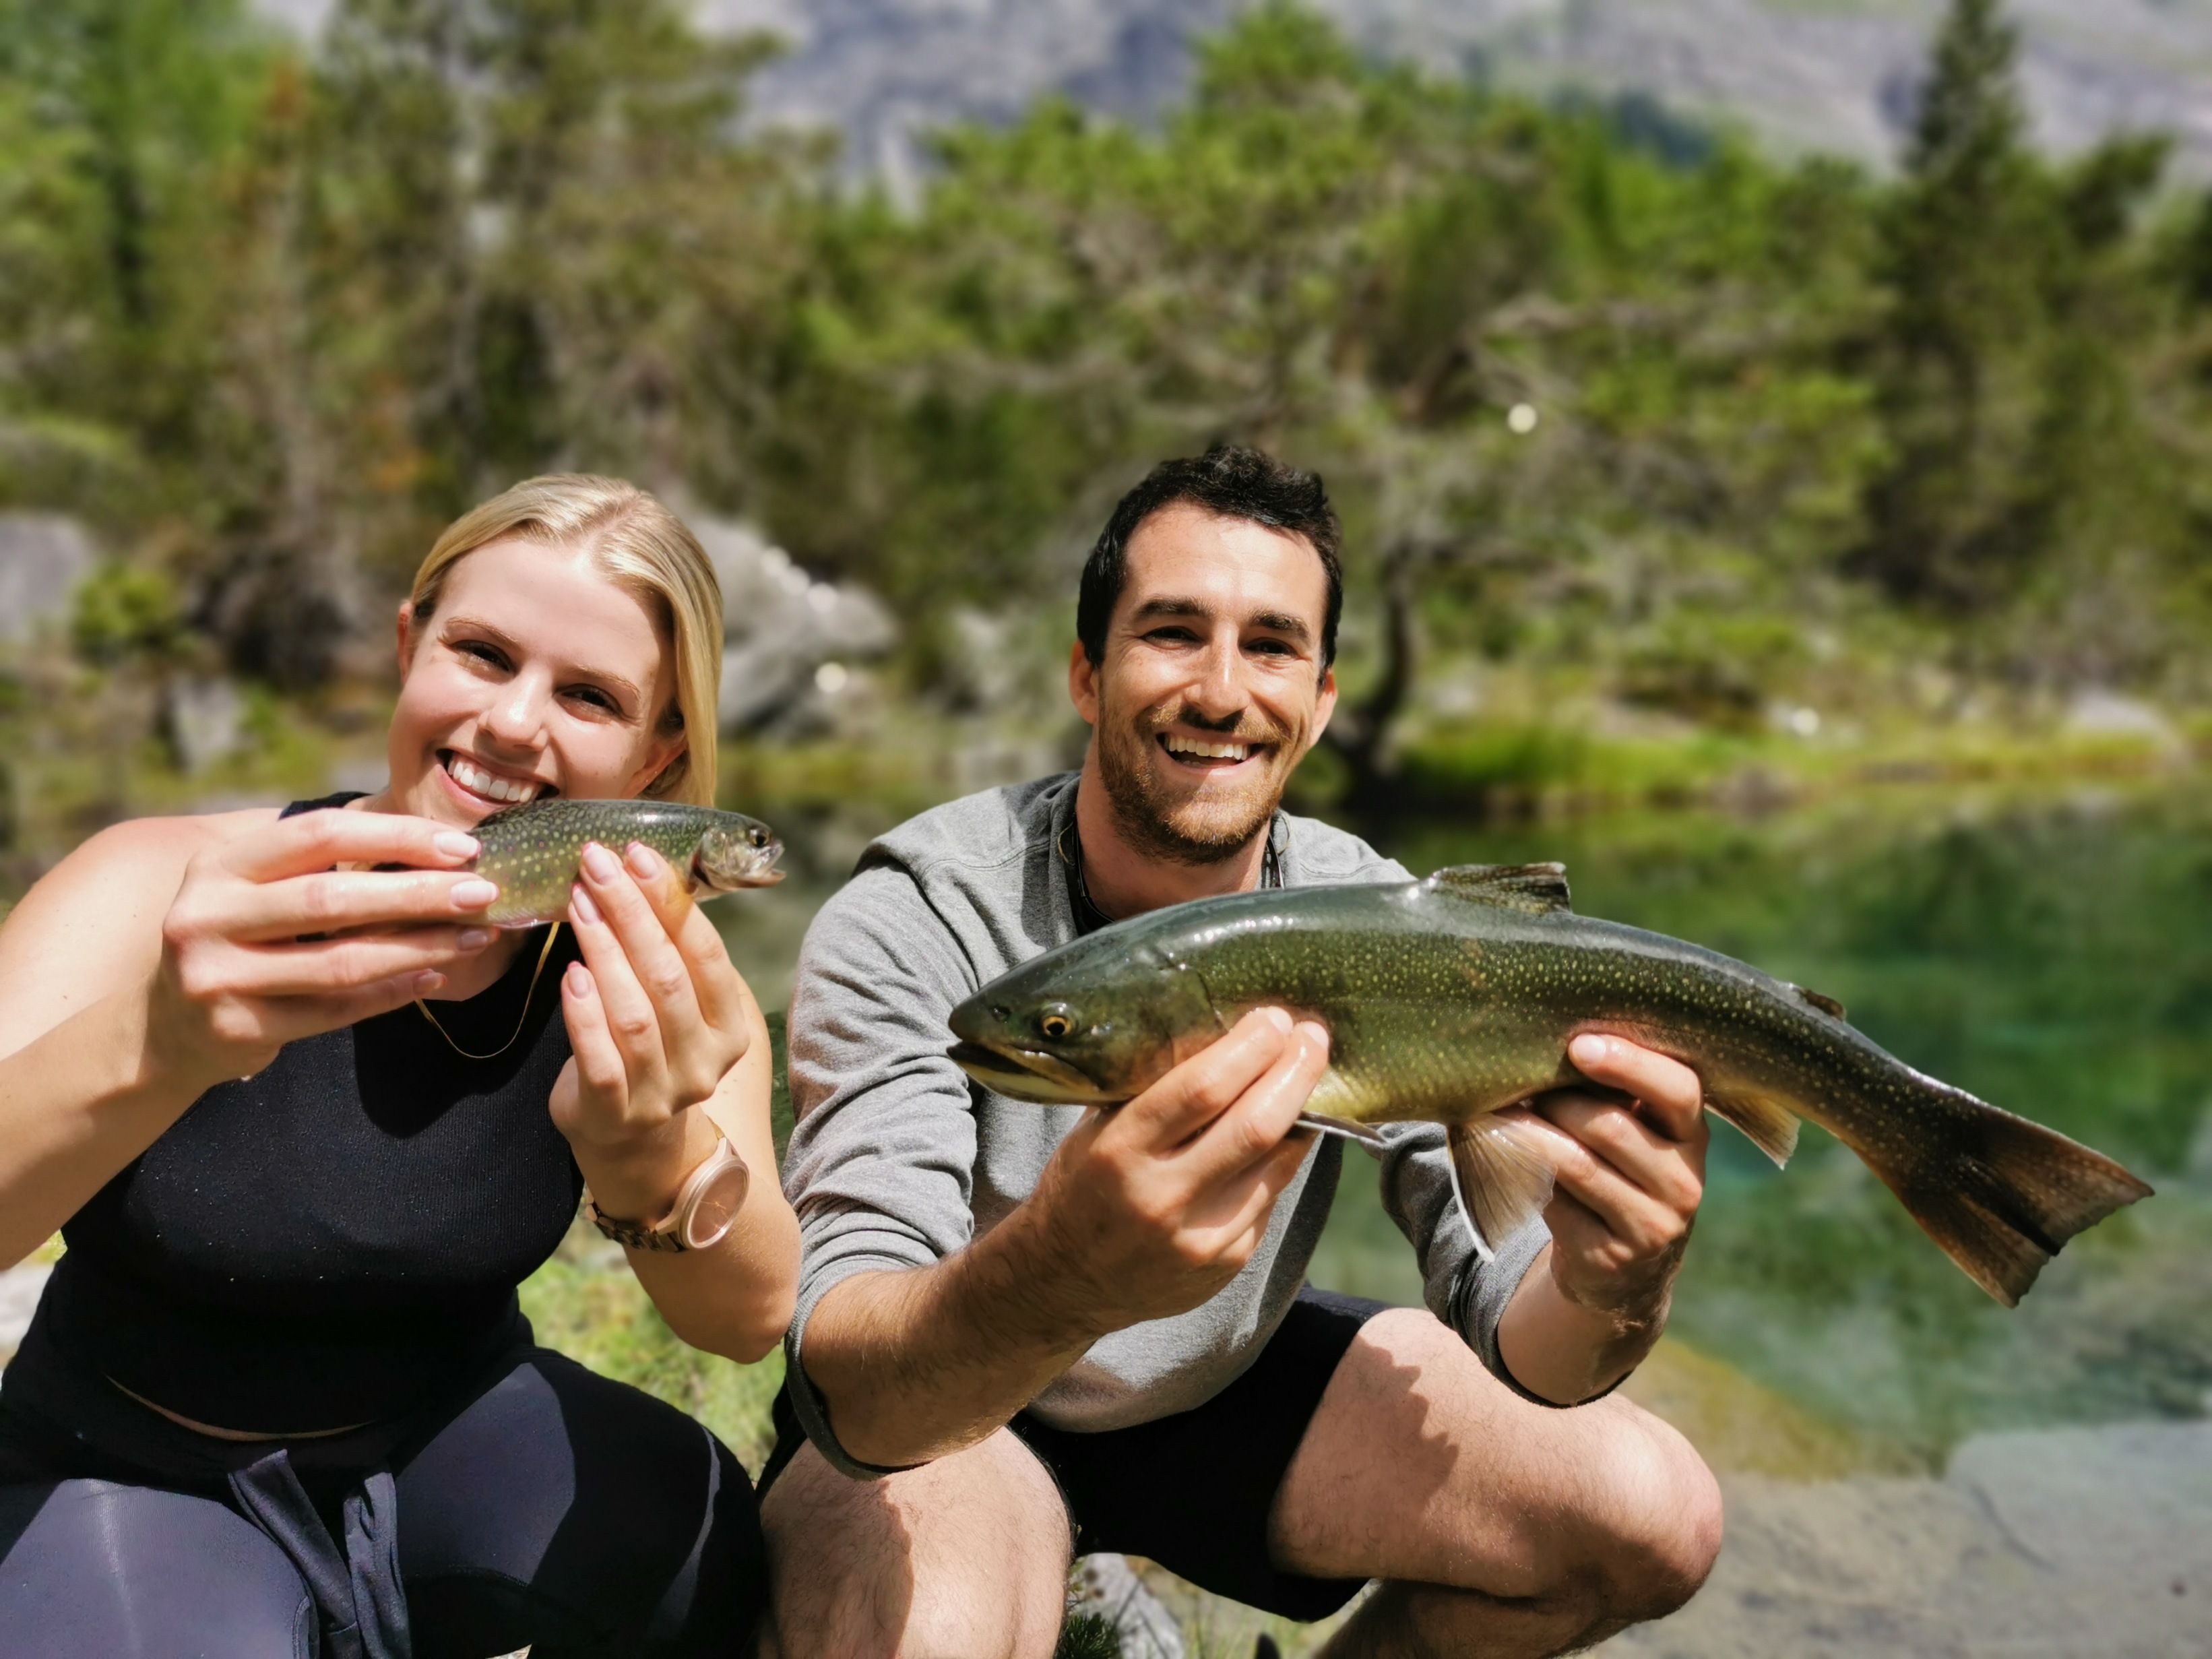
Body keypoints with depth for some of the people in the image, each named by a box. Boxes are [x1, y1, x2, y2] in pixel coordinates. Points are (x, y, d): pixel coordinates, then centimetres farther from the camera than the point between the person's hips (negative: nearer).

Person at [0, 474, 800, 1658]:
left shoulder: (641, 965, -15)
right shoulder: (166, 886, -20)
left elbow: (753, 1317, -26)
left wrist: (654, 1163, -48)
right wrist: (153, 1049, -54)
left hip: (452, 1436, 2)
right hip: (129, 1475, -1)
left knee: (717, 1552, -25)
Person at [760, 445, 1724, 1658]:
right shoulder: (909, 928, -27)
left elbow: (1496, 1287, -17)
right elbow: (846, 1387, -36)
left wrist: (1607, 1293, -42)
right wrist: (1062, 1275, -60)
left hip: (1233, 1384, 4)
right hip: (936, 1423, -3)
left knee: (1653, 1522, -11)